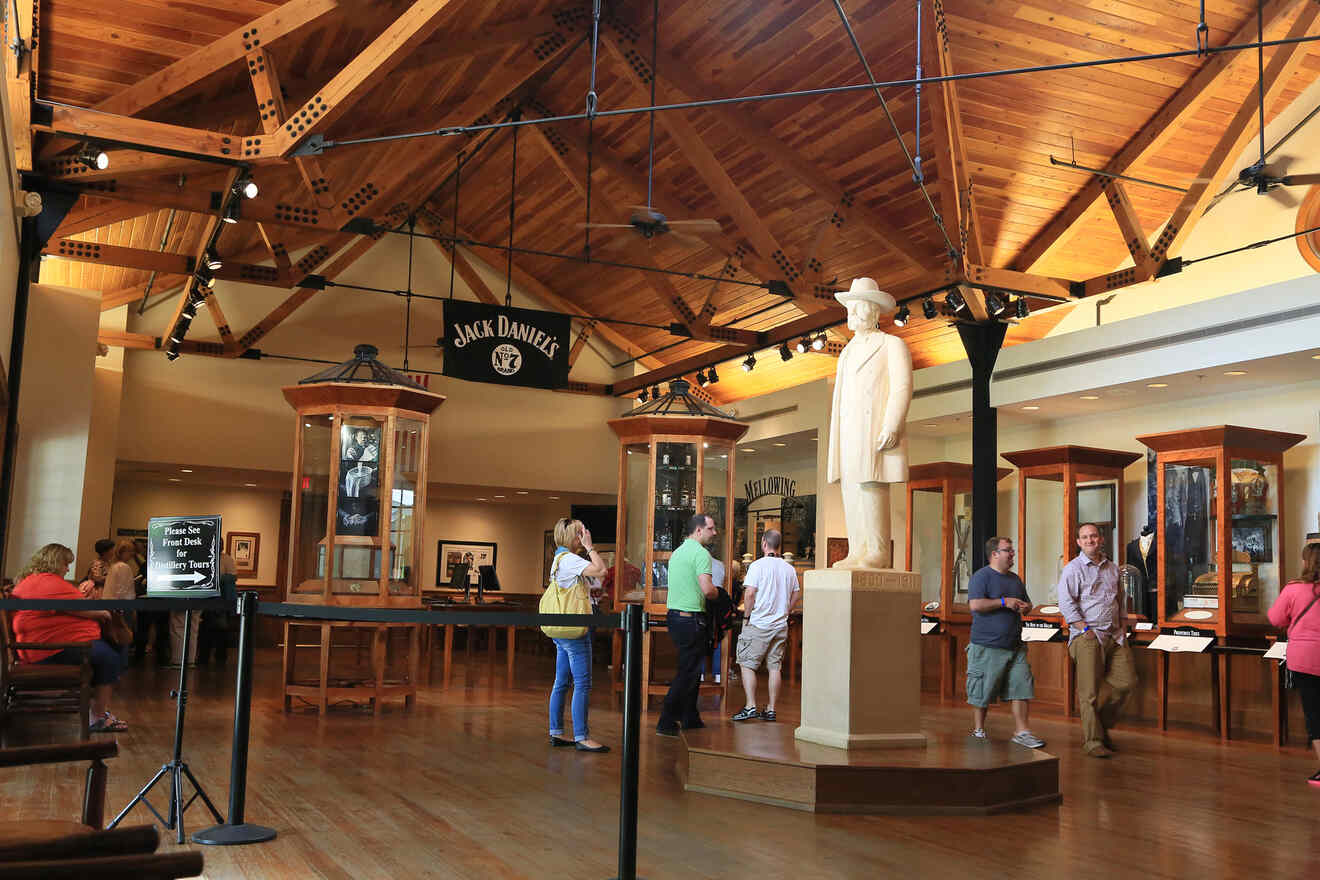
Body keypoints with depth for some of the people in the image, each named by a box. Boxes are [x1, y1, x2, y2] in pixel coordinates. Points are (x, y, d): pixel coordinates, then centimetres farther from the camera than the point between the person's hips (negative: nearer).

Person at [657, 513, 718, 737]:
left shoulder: (677, 552, 16)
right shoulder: (701, 553, -13)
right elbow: (707, 589, -22)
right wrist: (715, 593, -1)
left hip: (674, 615, 9)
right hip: (691, 618, -9)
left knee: (690, 669, 18)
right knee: (688, 672, -3)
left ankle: (690, 718, 24)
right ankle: (666, 722, -3)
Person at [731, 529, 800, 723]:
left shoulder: (758, 565, -11)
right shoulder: (789, 568, 7)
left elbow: (749, 593, -17)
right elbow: (795, 594, 13)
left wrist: (748, 615, -4)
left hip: (758, 624, -5)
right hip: (781, 625, 6)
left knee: (747, 664, 2)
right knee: (774, 666, 8)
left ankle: (750, 706, -5)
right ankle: (771, 709, 10)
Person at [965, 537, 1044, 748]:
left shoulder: (1015, 579, 17)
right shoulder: (981, 577, -7)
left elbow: (1027, 603, 29)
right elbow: (975, 604, -19)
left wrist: (1025, 607, 4)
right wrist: (1004, 602, -16)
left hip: (1014, 646, 7)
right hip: (987, 646, -7)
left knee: (1021, 688, 0)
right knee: (982, 692, 2)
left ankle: (1021, 731, 5)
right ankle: (978, 730, 15)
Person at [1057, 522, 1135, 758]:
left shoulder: (1112, 568, 16)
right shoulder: (1073, 569, -4)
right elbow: (1066, 604, -11)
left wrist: (1123, 625, 13)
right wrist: (1086, 630, -15)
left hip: (1114, 636, 6)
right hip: (1088, 637, -6)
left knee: (1126, 681, 4)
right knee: (1090, 691, -4)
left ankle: (1103, 726, 23)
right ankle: (1093, 740, 4)